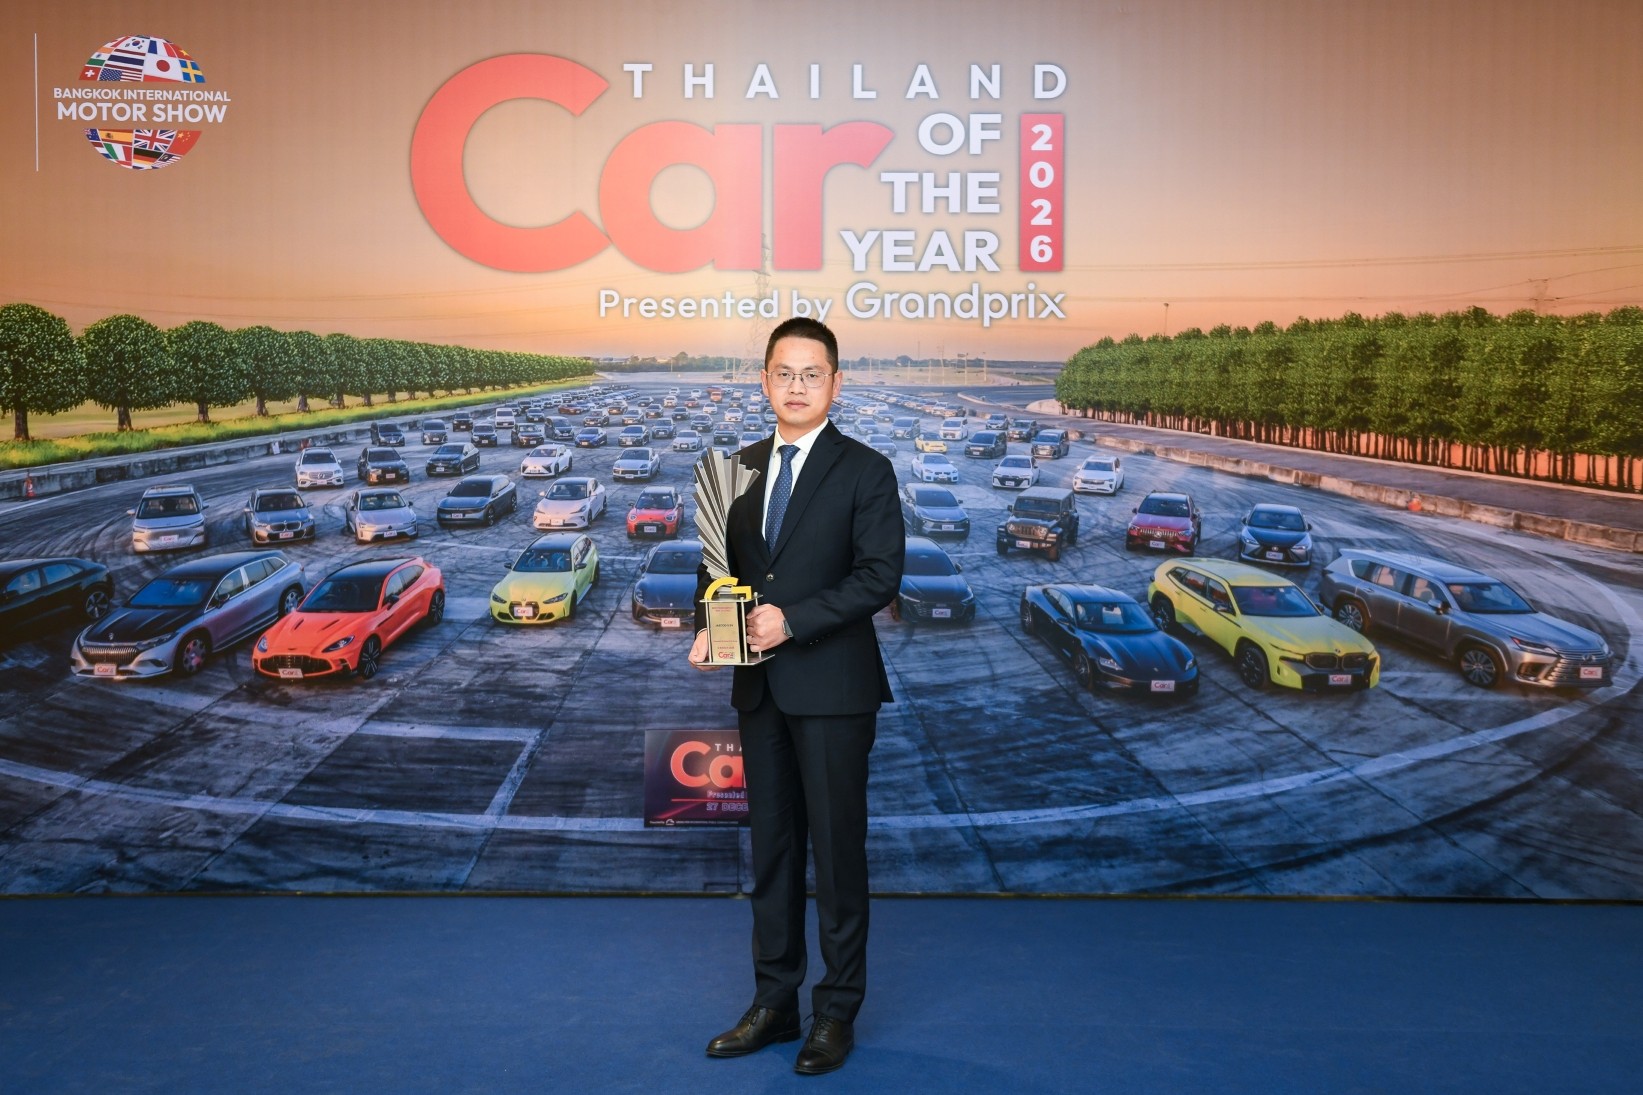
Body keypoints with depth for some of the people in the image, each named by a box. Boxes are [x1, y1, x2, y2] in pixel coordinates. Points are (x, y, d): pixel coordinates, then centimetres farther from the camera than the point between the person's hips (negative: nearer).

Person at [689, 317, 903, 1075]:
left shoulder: (865, 471, -5)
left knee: (837, 848, 4)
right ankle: (774, 1002, 25)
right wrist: (708, 627, -5)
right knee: (771, 844, 13)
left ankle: (836, 1013, 18)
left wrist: (793, 620, -21)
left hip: (832, 688, -5)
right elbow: (721, 558, 13)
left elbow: (880, 575, -13)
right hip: (759, 688, 5)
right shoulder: (741, 466, 11)